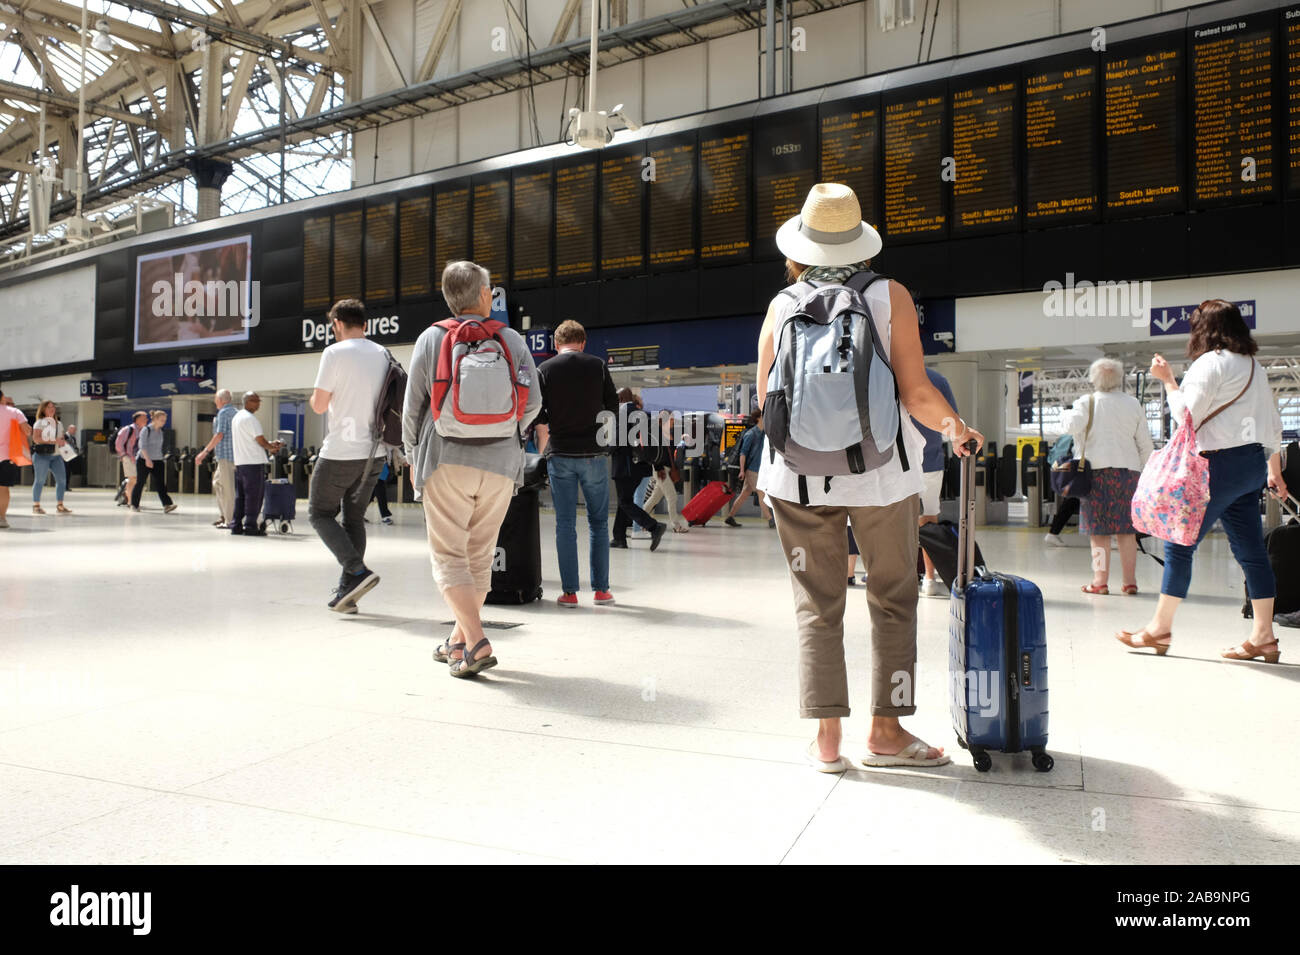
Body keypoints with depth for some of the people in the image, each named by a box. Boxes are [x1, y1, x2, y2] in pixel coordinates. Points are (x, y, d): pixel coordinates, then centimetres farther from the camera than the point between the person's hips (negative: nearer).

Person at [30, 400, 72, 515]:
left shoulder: (58, 423, 20)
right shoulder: (39, 423, 0)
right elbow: (36, 439, -12)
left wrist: (63, 441, 5)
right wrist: (53, 441, -18)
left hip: (56, 455, 6)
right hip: (42, 455, -6)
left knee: (62, 479, -1)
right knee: (40, 480, -5)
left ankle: (60, 506, 5)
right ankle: (36, 505, 2)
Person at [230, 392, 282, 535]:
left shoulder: (236, 417, 19)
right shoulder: (250, 418, -12)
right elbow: (260, 439, -12)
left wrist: (269, 444, 16)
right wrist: (272, 448, 6)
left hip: (239, 462, 9)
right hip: (254, 462, -9)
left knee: (240, 495, 13)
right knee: (254, 495, -5)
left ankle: (236, 526, 15)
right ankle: (250, 527, -4)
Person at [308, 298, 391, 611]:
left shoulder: (335, 353, -10)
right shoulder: (384, 354, 9)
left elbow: (319, 405, -10)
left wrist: (315, 397, 11)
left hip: (340, 452, -6)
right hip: (373, 451, 6)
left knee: (320, 513, 7)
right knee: (354, 518, 14)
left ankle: (358, 571, -9)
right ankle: (346, 591, 14)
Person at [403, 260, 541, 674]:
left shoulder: (432, 338, 4)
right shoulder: (513, 340, 7)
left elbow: (412, 405, 5)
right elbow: (533, 402, 4)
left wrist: (412, 456, 17)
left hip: (446, 458, -2)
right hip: (501, 463, 2)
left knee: (448, 555, 1)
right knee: (480, 556, 13)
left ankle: (476, 644, -12)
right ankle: (459, 639, 22)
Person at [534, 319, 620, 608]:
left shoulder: (545, 370, 2)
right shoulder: (597, 366, 2)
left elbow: (540, 419, -2)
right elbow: (613, 409, 5)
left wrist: (543, 451, 10)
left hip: (560, 454, 0)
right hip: (594, 453, 0)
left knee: (565, 524, 5)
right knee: (598, 521, 9)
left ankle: (569, 592, 6)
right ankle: (601, 589, 11)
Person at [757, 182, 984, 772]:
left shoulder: (783, 306, 1)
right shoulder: (890, 296, -3)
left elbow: (767, 400, 4)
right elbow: (916, 394, -7)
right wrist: (958, 429, 10)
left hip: (801, 474, 2)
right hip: (880, 471, -1)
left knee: (817, 606, 8)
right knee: (892, 601, 12)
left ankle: (826, 737, 11)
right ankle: (885, 730, 17)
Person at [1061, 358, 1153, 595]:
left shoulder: (1087, 402, -1)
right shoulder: (1133, 404, 10)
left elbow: (1073, 426, -17)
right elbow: (1145, 444, 12)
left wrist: (1065, 415, 5)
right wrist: (1144, 469, 21)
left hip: (1097, 469, -3)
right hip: (1128, 469, 3)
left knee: (1098, 530, -1)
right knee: (1126, 529, 8)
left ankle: (1100, 582, -1)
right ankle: (1130, 581, 9)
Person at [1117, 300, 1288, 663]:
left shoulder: (1210, 363, -9)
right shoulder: (1255, 367, 17)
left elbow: (1187, 416, -15)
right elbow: (1273, 424, 20)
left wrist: (1167, 380, -5)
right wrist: (1274, 469, 27)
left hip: (1220, 465, -9)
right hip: (1252, 463, 9)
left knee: (1179, 544, -2)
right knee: (1250, 551, 9)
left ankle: (1160, 629, 3)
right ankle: (1263, 636, 11)